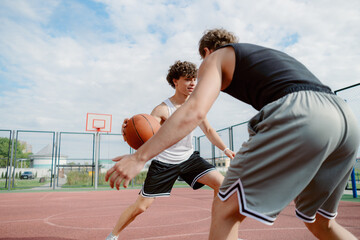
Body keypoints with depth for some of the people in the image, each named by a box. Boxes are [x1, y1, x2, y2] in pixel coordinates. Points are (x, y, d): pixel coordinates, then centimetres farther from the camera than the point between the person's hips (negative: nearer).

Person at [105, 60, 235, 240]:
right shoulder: (163, 109, -20)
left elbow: (208, 130, 11)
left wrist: (225, 149, 1)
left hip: (189, 157, 5)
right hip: (164, 162, -5)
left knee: (221, 183, -8)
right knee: (141, 205, -1)